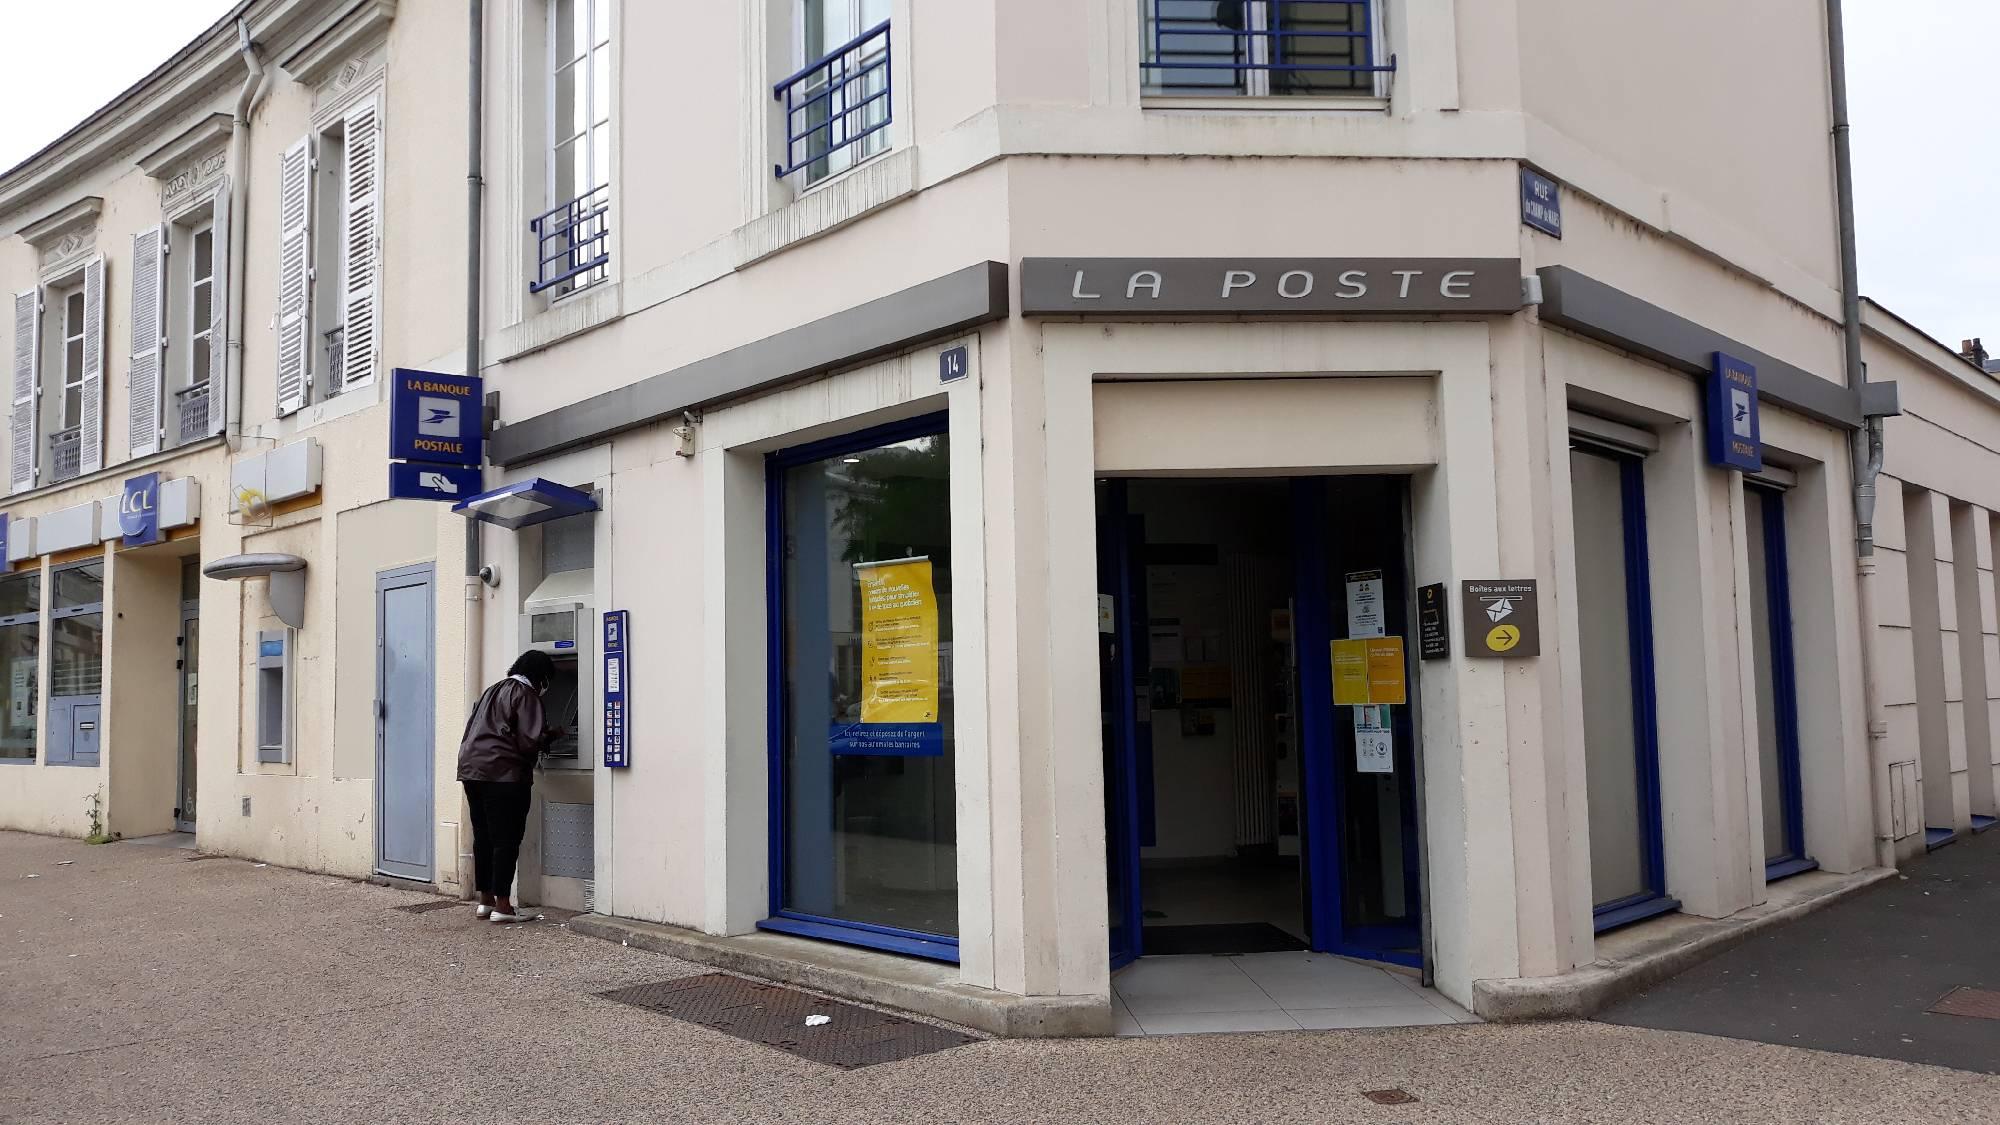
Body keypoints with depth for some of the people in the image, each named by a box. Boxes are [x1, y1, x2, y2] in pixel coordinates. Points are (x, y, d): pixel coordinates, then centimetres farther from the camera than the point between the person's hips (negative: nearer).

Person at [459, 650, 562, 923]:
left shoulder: (493, 691, 21)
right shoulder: (525, 695, -6)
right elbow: (530, 742, -15)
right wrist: (551, 735, 5)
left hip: (472, 770, 9)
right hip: (503, 775, -9)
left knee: (483, 838, 13)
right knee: (506, 840, -4)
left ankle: (486, 901, 19)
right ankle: (502, 906, -3)